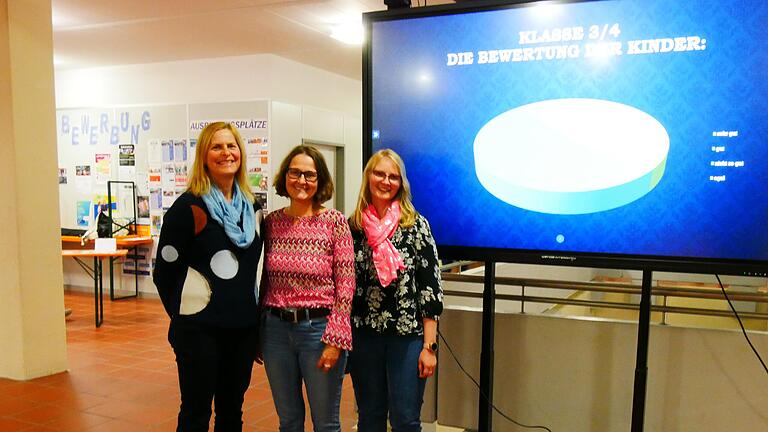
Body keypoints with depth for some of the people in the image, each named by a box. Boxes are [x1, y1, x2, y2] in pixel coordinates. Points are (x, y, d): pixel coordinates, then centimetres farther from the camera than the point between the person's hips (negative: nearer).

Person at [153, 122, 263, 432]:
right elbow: (164, 271, -6)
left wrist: (252, 312, 13)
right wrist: (184, 314, 0)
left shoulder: (252, 207, 8)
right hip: (200, 329, -5)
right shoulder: (189, 207, -10)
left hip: (244, 327, 5)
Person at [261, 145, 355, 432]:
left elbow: (346, 285, -9)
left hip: (318, 328, -3)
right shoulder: (271, 222, 3)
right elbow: (263, 280, 9)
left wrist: (335, 340, -12)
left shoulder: (335, 222, -8)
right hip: (276, 329, 4)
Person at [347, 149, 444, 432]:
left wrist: (429, 345, -9)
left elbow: (431, 286, -6)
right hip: (364, 335, 3)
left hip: (408, 335, -2)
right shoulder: (352, 226, 3)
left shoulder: (416, 225, -4)